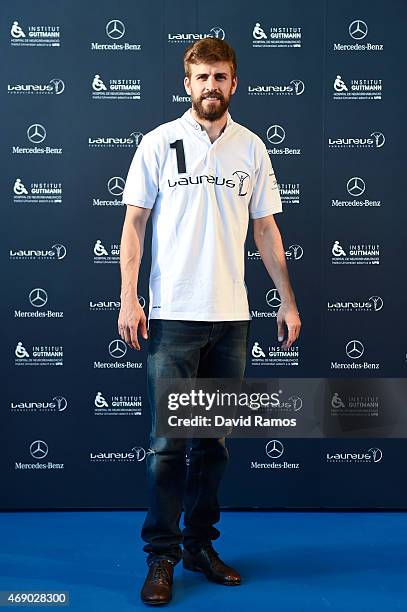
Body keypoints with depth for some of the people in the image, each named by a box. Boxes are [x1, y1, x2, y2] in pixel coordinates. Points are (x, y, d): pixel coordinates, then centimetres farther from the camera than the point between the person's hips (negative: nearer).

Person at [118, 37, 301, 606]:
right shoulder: (159, 142, 3)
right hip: (172, 315, -3)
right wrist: (128, 298, -9)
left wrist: (288, 300, 9)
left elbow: (265, 228, 13)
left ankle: (201, 545, 24)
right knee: (168, 442, -2)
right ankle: (162, 557, 11)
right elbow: (134, 221, 1)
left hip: (231, 318, 3)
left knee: (215, 440, 10)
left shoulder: (251, 147, 11)